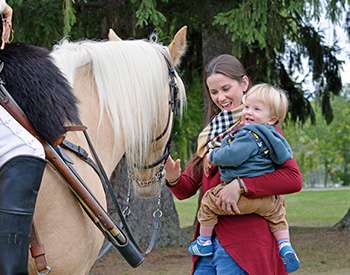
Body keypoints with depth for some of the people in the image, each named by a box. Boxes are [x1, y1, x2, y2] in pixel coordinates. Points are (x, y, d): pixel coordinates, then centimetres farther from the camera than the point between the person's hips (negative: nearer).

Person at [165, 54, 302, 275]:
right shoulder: (210, 133, 18)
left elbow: (293, 178, -17)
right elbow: (187, 189, 15)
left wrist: (240, 186, -24)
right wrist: (174, 178, -8)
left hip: (243, 241, -6)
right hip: (208, 238, 6)